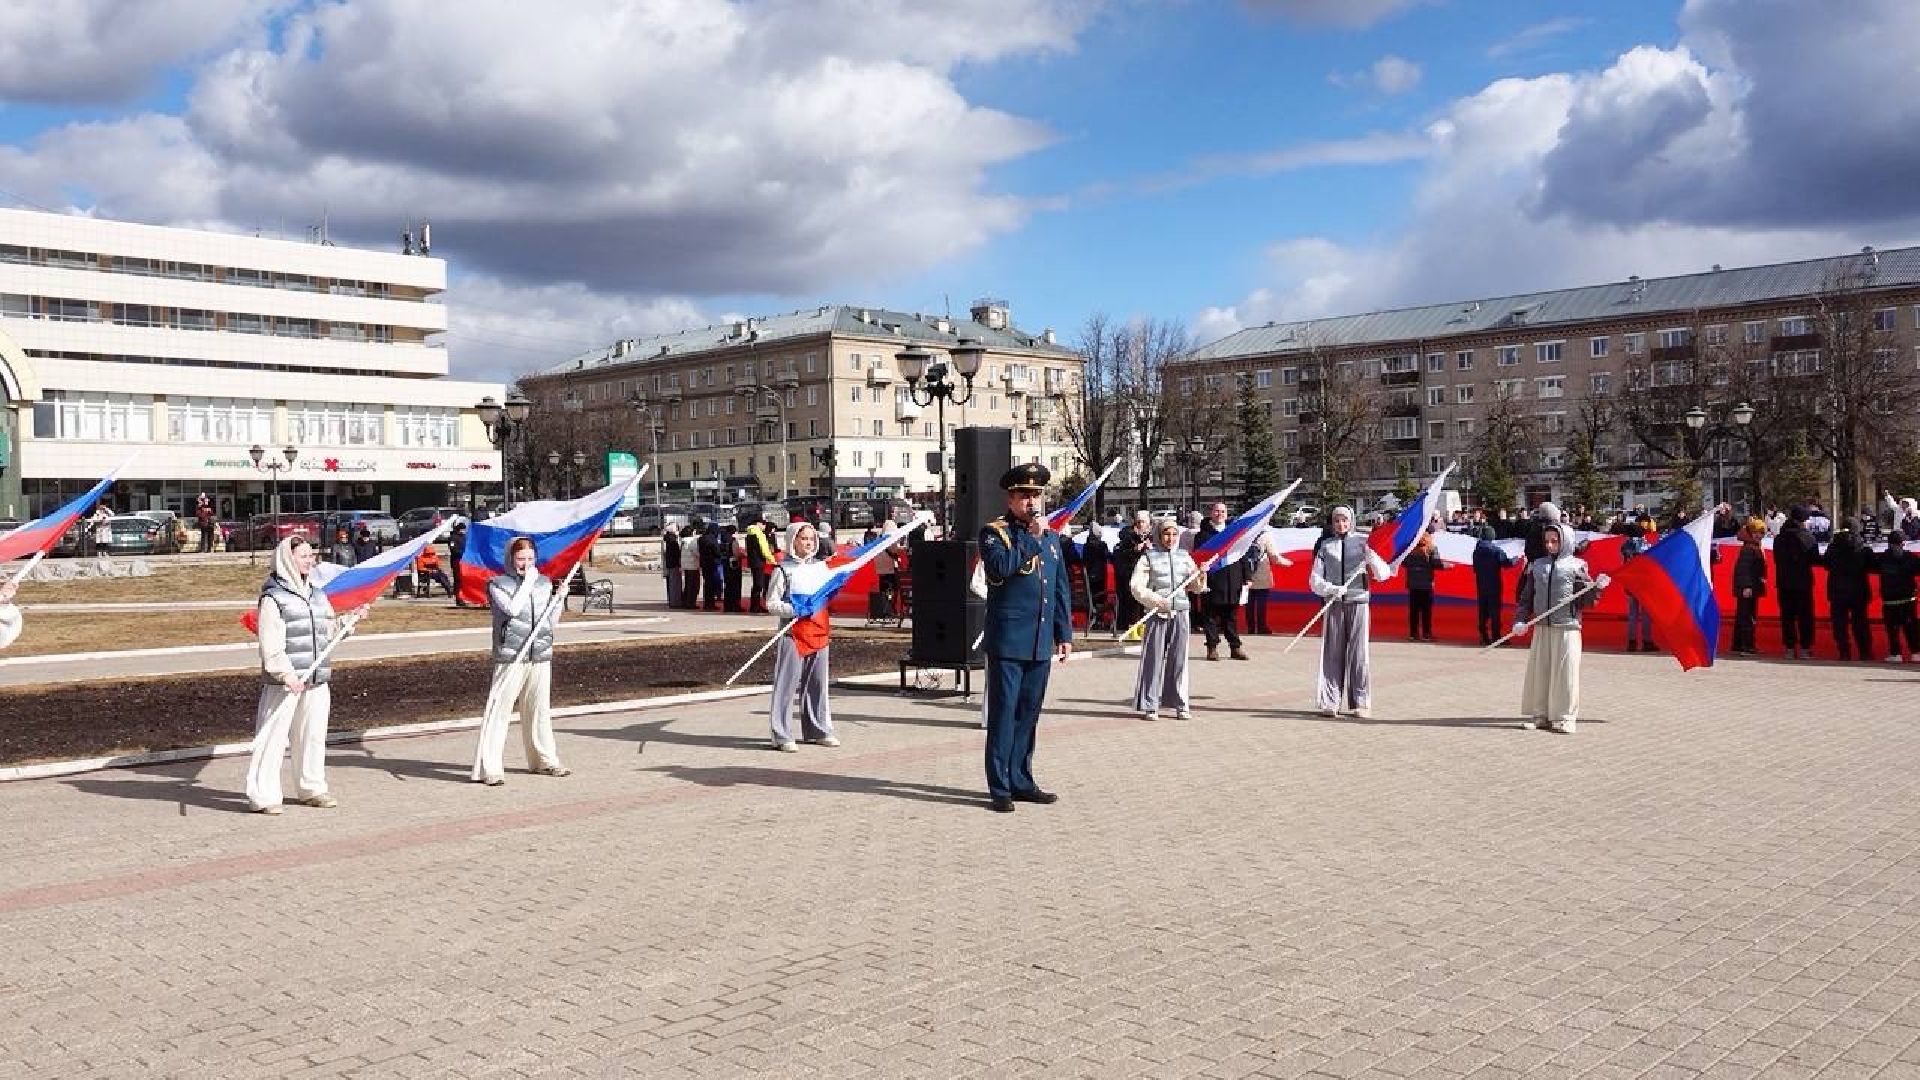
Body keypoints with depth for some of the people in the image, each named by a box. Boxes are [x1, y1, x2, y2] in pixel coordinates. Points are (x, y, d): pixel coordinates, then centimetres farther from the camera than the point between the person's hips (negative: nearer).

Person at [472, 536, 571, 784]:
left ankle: (545, 760, 26)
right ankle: (489, 768, -8)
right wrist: (528, 581, -10)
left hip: (541, 657, 5)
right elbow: (512, 608, -18)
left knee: (539, 710, 14)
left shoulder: (544, 583, 14)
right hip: (510, 658, -5)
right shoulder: (498, 584, 0)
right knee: (499, 710, -8)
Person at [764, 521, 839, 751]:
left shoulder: (822, 566, 13)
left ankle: (818, 730, 19)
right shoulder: (783, 569, -2)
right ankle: (782, 735, -2)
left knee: (818, 681, 9)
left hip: (819, 629, 5)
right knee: (787, 682, -5)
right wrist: (794, 610, -19)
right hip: (793, 631, -5)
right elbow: (772, 603, -5)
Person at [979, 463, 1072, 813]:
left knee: (1028, 715, 12)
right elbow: (1000, 568, -23)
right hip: (1008, 642, -6)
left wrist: (1064, 634, 15)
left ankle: (1021, 781, 21)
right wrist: (1031, 538, -17)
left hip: (1041, 645, 6)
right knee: (1003, 715, -3)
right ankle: (1000, 788, 2)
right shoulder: (995, 532, -3)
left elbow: (1061, 589, 19)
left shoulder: (1051, 537, 16)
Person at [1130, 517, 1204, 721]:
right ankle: (1150, 706, 4)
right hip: (1157, 613, -3)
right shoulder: (1149, 557, 2)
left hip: (1180, 614, 3)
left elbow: (1195, 588, 15)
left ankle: (1181, 705, 12)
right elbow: (1136, 586, -4)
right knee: (1154, 658, -2)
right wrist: (1155, 600, -16)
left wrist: (1201, 576, -6)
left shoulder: (1184, 557, 13)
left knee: (1179, 658, 5)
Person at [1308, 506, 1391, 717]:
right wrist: (1331, 589, -15)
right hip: (1333, 604, 1)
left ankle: (1361, 703, 3)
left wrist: (1371, 557, -16)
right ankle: (1330, 702, 3)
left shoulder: (1362, 544, 5)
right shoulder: (1325, 546, 8)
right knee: (1332, 653, 0)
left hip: (1358, 603, -1)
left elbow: (1383, 575, 2)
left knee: (1359, 652, -2)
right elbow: (1314, 581, 4)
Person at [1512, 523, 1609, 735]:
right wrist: (1520, 620, 0)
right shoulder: (1537, 565, 12)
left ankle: (1564, 717, 3)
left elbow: (1586, 599, -1)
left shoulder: (1576, 566, 2)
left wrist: (1597, 587, -20)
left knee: (1565, 673, -4)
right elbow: (1526, 596, 12)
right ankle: (1540, 715, 13)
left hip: (1567, 628, -4)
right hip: (1541, 628, 4)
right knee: (1539, 671, 4)